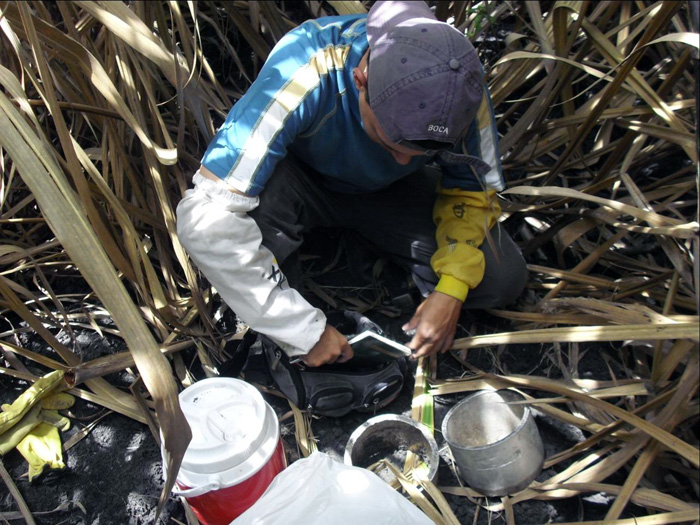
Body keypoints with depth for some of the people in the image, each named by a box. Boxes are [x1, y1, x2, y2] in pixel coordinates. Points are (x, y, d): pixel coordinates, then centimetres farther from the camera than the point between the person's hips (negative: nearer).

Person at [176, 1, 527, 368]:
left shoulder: (460, 83, -26)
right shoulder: (302, 76, -38)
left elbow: (473, 190, -10)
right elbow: (207, 215, -39)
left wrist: (452, 290, -24)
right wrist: (306, 331, -35)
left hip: (391, 190, 3)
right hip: (300, 180, -3)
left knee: (503, 279, -14)